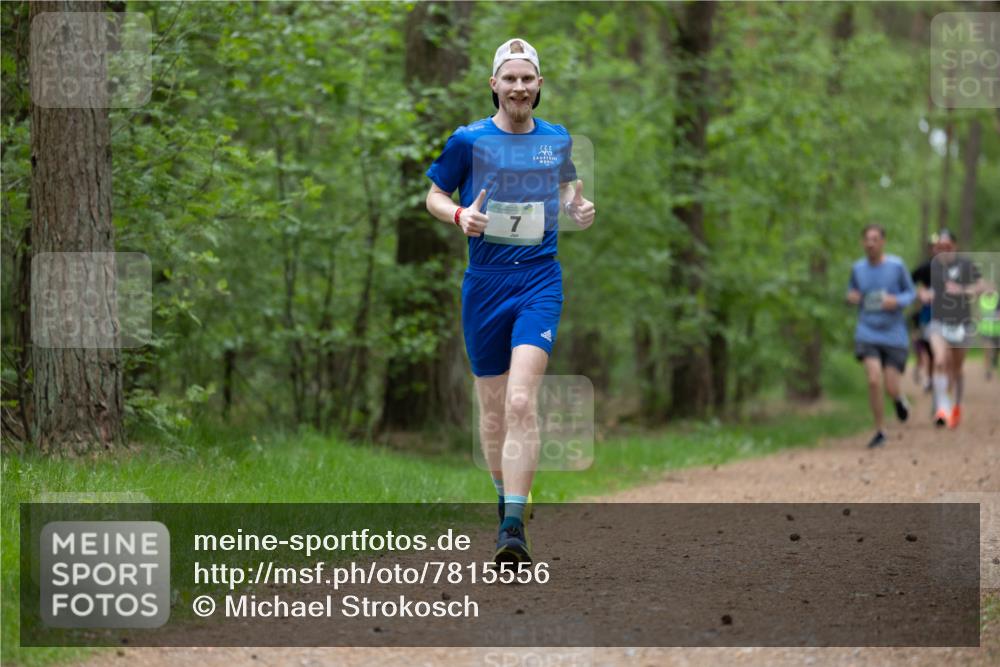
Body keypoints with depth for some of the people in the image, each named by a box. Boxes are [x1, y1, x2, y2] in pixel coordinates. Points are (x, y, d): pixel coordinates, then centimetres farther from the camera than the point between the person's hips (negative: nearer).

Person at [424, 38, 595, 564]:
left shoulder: (557, 140, 8)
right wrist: (460, 215, -12)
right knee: (492, 408, 9)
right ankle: (505, 497, 34)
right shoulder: (468, 140, 1)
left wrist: (579, 209, 5)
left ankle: (513, 526, -22)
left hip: (540, 282, -1)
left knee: (521, 402, -17)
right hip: (485, 283, 1)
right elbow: (433, 196, 9)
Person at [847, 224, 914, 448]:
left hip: (894, 335, -1)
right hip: (867, 334, 1)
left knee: (891, 388, -4)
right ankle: (880, 431, 0)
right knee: (874, 381, -16)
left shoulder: (896, 265, -7)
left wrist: (897, 301, -18)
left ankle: (899, 398, 36)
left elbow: (910, 293, 4)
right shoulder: (858, 268, 0)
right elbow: (852, 292, 16)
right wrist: (851, 297, -9)